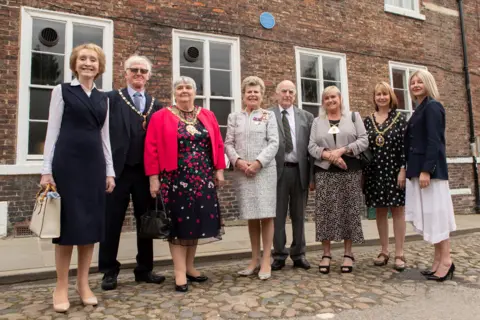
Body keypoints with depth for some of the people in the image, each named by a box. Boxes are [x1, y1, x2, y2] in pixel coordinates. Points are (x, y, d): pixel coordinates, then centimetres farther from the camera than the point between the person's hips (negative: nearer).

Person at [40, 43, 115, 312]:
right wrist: (47, 170, -7)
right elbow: (53, 131, 0)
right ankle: (62, 286, 14)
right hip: (67, 162, -4)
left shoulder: (103, 98, 15)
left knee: (91, 222, 5)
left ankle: (84, 284, 18)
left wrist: (110, 171, 9)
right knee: (68, 222, 0)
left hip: (94, 164, 4)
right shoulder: (62, 91, 4)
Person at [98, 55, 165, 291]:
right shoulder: (111, 98, 2)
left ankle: (144, 269, 25)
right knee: (112, 222, 6)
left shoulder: (155, 105, 12)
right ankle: (109, 271, 22)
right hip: (118, 169, -3)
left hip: (146, 171, 4)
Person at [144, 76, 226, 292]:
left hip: (202, 178, 4)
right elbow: (152, 148, -5)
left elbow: (217, 144, 10)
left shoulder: (208, 116, 10)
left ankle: (190, 266, 25)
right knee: (178, 222, 2)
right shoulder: (161, 117, -1)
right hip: (175, 178, -3)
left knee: (196, 220, 9)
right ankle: (180, 272, 10)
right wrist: (154, 178, -10)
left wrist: (219, 170, 4)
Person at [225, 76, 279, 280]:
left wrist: (258, 162, -14)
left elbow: (274, 143, -2)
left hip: (265, 170, -2)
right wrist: (238, 161, -11)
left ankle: (266, 261, 6)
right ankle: (255, 259, 17)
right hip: (242, 171, 2)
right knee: (251, 216, 8)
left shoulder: (268, 116, 8)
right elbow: (228, 143, 7)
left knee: (266, 215, -3)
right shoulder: (234, 117, 15)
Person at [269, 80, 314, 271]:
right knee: (278, 215, 5)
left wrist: (312, 174, -1)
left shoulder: (306, 117, 10)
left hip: (300, 170, 2)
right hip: (278, 170, -2)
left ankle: (299, 255, 22)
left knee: (299, 215, 11)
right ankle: (279, 255, 18)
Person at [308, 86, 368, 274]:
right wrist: (328, 155, -15)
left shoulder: (353, 117, 11)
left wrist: (342, 150, -13)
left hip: (350, 172, 0)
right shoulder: (317, 121, 14)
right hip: (324, 172, 1)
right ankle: (326, 254, 8)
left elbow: (364, 141, 0)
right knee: (325, 212, -1)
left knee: (349, 211, 1)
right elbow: (312, 146, 3)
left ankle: (348, 253, 12)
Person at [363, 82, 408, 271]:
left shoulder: (400, 118, 1)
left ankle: (399, 254, 10)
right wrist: (362, 172, 3)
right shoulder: (368, 121, 8)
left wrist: (403, 169, -13)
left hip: (394, 170, -3)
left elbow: (405, 145, -5)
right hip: (374, 172, 3)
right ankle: (384, 252, 19)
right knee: (380, 211, 8)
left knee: (397, 210, 3)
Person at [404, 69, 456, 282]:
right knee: (428, 214, 10)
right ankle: (438, 261, 18)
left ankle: (446, 262, 6)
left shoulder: (432, 106, -7)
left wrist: (426, 170, -22)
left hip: (430, 169, -9)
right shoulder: (420, 109, 19)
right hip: (419, 168, 9)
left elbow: (434, 141, -16)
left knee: (435, 212, -4)